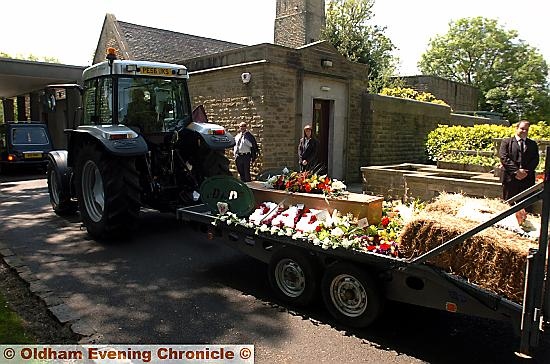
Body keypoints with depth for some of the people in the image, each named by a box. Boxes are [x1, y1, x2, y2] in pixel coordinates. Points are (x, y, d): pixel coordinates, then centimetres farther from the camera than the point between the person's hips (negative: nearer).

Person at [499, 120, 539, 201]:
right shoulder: (506, 142, 6)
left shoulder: (533, 144, 17)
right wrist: (516, 171, -14)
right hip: (510, 178, -3)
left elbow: (535, 159, 7)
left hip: (527, 179, 3)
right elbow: (504, 158, -5)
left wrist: (526, 171, -9)